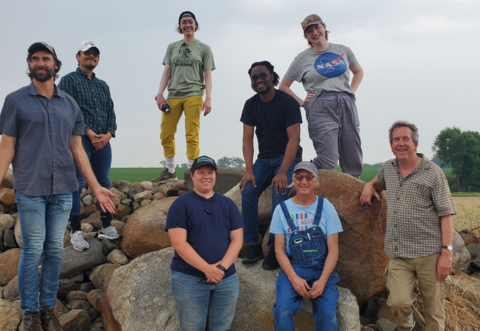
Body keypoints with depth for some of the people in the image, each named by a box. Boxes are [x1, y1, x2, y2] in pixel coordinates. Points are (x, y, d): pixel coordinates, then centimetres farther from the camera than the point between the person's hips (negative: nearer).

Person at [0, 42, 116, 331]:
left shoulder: (70, 104, 10)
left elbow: (78, 150, 12)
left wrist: (96, 187, 8)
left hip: (63, 190, 3)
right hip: (30, 189, -3)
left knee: (55, 251, 9)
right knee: (33, 251, 1)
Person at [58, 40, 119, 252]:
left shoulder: (103, 85, 20)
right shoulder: (69, 80, 3)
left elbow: (111, 112, 14)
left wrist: (108, 133, -4)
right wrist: (89, 133, -14)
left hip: (103, 141, 6)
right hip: (80, 140, -5)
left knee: (104, 183, 8)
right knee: (76, 184, -7)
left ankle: (106, 226, 16)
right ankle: (76, 231, -3)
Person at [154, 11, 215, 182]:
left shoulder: (203, 48, 12)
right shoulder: (172, 47, 18)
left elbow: (207, 76, 6)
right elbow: (166, 72, 13)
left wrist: (208, 98, -5)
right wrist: (160, 94, 1)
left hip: (193, 95, -3)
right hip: (173, 95, 3)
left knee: (192, 135, -8)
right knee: (166, 134, 0)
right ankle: (170, 171, 14)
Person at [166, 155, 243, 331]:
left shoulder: (228, 204, 10)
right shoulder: (180, 204, -3)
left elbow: (237, 239, 4)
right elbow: (179, 243, -11)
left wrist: (222, 267, -12)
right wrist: (206, 268, -18)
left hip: (226, 278, 4)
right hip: (189, 279, -3)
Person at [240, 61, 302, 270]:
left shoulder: (287, 102, -14)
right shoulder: (250, 105, 1)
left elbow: (294, 139, -18)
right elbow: (247, 139, -1)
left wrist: (282, 172, -27)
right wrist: (249, 170, -14)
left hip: (288, 157, -4)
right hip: (264, 158, 4)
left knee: (279, 194, -27)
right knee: (248, 192, -19)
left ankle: (275, 249, -17)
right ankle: (252, 247, -11)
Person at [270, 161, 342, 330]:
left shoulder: (326, 207, 1)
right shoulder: (282, 209, 2)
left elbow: (333, 249, -1)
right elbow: (279, 249, 1)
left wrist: (323, 280, -16)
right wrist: (294, 278, -15)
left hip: (322, 268, 0)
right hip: (292, 268, 0)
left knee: (328, 314, -22)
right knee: (283, 309, -25)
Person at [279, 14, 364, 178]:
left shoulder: (343, 50, 14)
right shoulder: (303, 58, 7)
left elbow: (358, 72, 31)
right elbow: (283, 86, 12)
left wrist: (352, 91, 14)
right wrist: (302, 102, 1)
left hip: (347, 105, 4)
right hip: (321, 107, -3)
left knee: (353, 163, 3)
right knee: (329, 161, -13)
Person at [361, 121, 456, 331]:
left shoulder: (433, 173, -1)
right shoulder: (388, 169, 13)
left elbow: (446, 215, -4)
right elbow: (378, 182, 38)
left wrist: (446, 252, -11)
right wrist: (369, 186, 13)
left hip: (429, 253, -3)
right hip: (398, 254, 3)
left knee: (434, 309, 1)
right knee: (399, 302, -12)